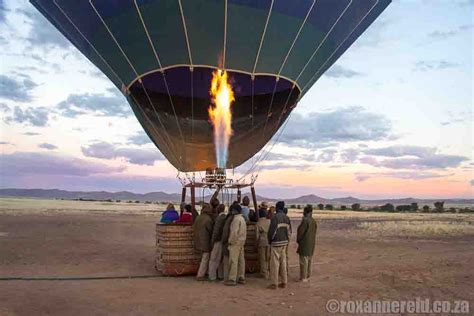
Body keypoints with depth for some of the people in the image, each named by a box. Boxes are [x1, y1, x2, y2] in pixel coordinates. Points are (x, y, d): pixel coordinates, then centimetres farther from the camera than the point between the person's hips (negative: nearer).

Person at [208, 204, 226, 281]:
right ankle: (221, 275, 21)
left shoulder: (219, 218, -16)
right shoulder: (226, 217, 6)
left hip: (218, 241, -7)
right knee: (221, 259, 16)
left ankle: (212, 276, 4)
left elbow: (216, 230, -17)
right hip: (224, 240, 7)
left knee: (214, 259, 1)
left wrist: (212, 241, -10)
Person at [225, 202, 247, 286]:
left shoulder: (236, 219, -16)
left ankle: (232, 279, -4)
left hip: (235, 242, -10)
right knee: (241, 260, 11)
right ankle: (241, 278, 16)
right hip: (241, 242, 10)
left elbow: (234, 232, -22)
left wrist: (230, 241, -13)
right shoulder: (242, 218, 15)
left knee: (233, 261, -6)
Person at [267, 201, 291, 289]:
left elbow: (271, 230, -14)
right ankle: (284, 282, 18)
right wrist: (287, 240, 15)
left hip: (276, 243, -7)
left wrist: (269, 241, 0)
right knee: (283, 263, 13)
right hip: (284, 243, 7)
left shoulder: (275, 217, -14)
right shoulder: (287, 218, 7)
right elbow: (289, 230, 9)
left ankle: (274, 283, 2)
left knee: (274, 263, -1)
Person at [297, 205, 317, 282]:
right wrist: (311, 240, 15)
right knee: (309, 259, 16)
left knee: (303, 260, -1)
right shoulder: (313, 221, 5)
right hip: (312, 243, 8)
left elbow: (300, 231, -17)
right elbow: (314, 232, 9)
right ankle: (308, 276, 24)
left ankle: (303, 277, 3)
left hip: (304, 243, -8)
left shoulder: (305, 220, -19)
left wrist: (298, 240, -1)